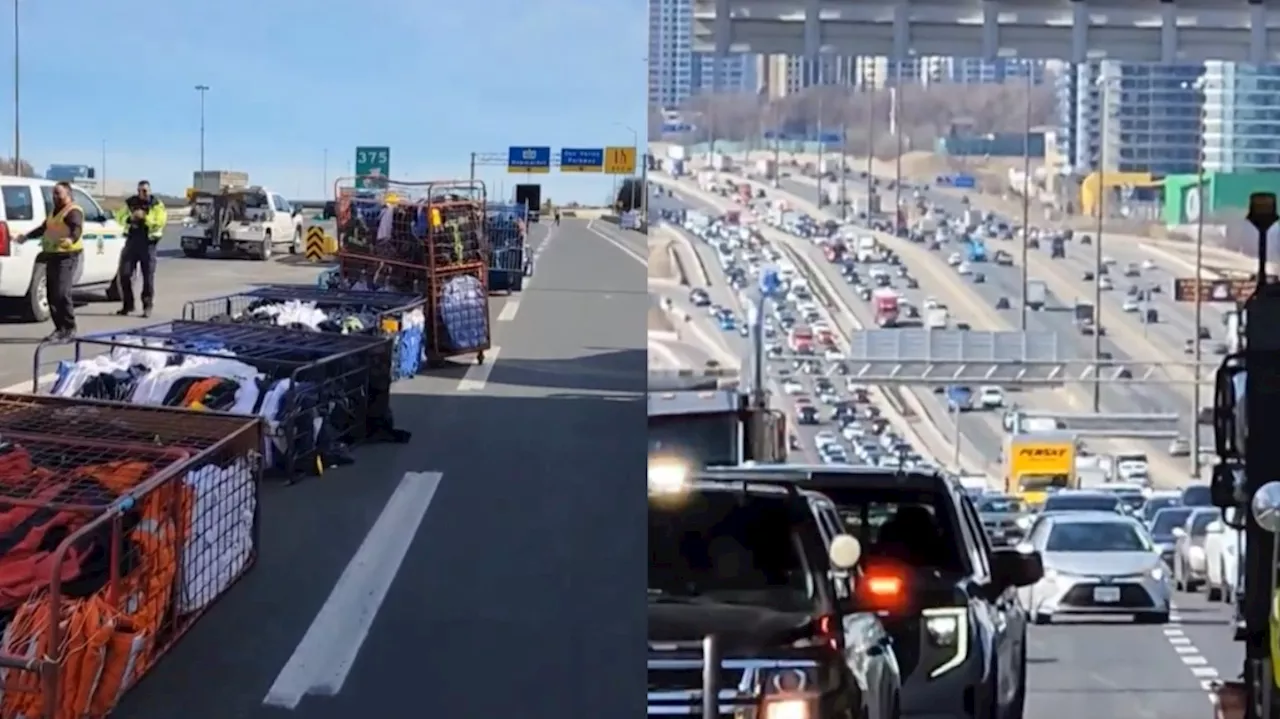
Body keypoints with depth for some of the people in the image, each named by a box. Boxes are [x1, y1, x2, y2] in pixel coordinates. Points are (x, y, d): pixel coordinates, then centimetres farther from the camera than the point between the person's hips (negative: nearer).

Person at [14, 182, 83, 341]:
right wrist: (27, 237, 39)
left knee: (62, 293, -16)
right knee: (51, 294, 7)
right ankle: (60, 328, 13)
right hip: (52, 256, 10)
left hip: (67, 256, -10)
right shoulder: (54, 212, 22)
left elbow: (77, 229, -27)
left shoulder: (73, 211, -9)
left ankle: (69, 329, -10)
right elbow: (43, 228, 37)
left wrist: (71, 239, -48)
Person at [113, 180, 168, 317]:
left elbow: (160, 222, -12)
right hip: (132, 241, 3)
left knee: (148, 276, -1)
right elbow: (119, 217, 5)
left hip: (148, 243, -3)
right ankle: (128, 305, 12)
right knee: (124, 274, 0)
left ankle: (147, 307, 8)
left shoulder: (157, 205, 0)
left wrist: (145, 217, -22)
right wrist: (130, 218, -14)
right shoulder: (130, 203, 10)